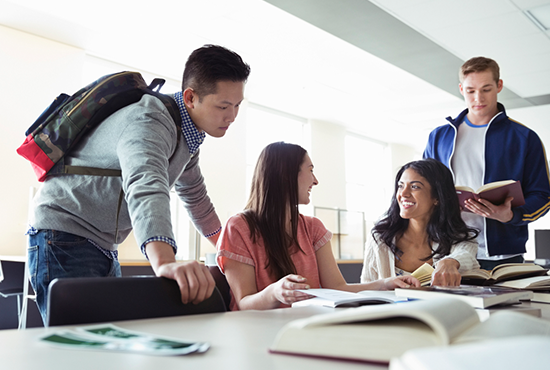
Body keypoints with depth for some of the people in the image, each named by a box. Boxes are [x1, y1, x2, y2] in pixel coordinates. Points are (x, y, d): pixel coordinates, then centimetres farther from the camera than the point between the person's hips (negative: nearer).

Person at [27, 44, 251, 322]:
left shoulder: (188, 134, 6)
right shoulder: (150, 122, -25)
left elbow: (195, 194, 22)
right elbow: (146, 188, -45)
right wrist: (165, 262, -62)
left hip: (103, 245, 9)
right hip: (65, 235, -9)